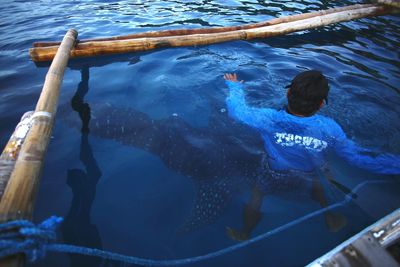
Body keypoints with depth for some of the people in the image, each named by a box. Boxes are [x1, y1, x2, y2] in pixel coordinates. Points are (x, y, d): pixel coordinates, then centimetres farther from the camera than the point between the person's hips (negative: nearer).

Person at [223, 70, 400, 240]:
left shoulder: (269, 119, -33)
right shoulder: (329, 129, -28)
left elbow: (237, 109, -18)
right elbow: (358, 157, -16)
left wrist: (235, 86, 2)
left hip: (274, 178, -1)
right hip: (311, 178, 2)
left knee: (256, 195, 25)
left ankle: (245, 234, 46)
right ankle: (330, 218, 52)